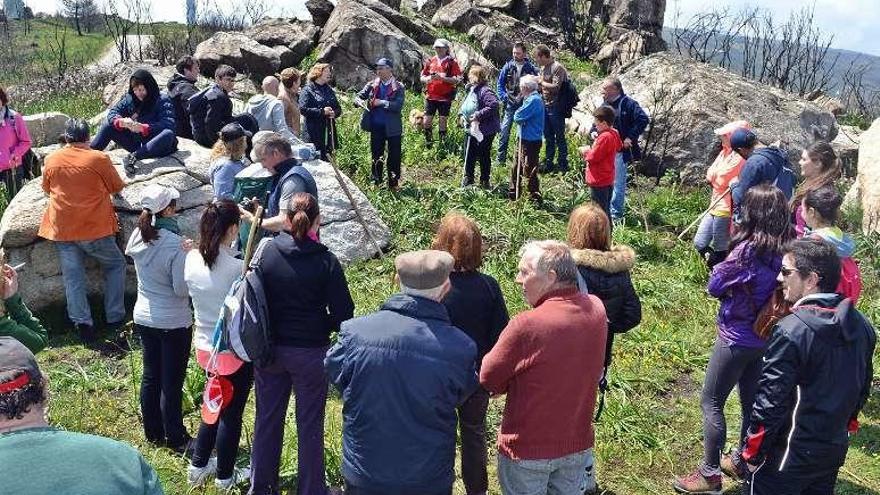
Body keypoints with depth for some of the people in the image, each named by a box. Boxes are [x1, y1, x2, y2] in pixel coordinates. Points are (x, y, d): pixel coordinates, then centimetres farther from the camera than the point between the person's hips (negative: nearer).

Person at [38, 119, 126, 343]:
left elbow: (47, 190, 17)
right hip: (94, 228, -3)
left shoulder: (51, 160, 2)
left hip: (61, 230, 3)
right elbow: (117, 187, 3)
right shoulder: (98, 159, -9)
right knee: (115, 266, 15)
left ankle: (82, 323, 0)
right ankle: (115, 318, 12)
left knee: (73, 278, 7)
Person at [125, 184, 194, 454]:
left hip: (144, 318, 7)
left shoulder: (138, 236, -3)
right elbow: (182, 289, -21)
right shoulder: (175, 244, -24)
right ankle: (176, 440, 18)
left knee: (150, 376, 18)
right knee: (172, 383, 5)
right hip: (173, 323, -7)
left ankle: (153, 433, 32)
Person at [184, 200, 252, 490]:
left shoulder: (192, 259, -8)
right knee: (232, 413, 13)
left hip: (205, 349, 6)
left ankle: (198, 466, 38)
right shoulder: (238, 268, -26)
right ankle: (225, 477, 30)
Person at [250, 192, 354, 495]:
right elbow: (343, 314, -14)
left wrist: (268, 331, 11)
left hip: (270, 348, 3)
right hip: (310, 352, -3)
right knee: (309, 424, 12)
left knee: (267, 418, 19)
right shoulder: (326, 262, -16)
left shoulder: (266, 251, -9)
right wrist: (320, 327, 5)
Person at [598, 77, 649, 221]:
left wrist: (630, 138, -20)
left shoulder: (628, 104, -14)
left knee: (618, 183, 0)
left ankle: (616, 214, 9)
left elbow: (644, 120, -20)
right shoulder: (605, 103, 10)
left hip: (620, 150, -8)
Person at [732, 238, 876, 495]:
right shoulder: (861, 324, -2)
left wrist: (752, 453, -10)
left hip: (792, 454, -7)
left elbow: (770, 402, -21)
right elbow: (863, 386, 11)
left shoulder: (791, 331, -24)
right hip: (836, 448, 7)